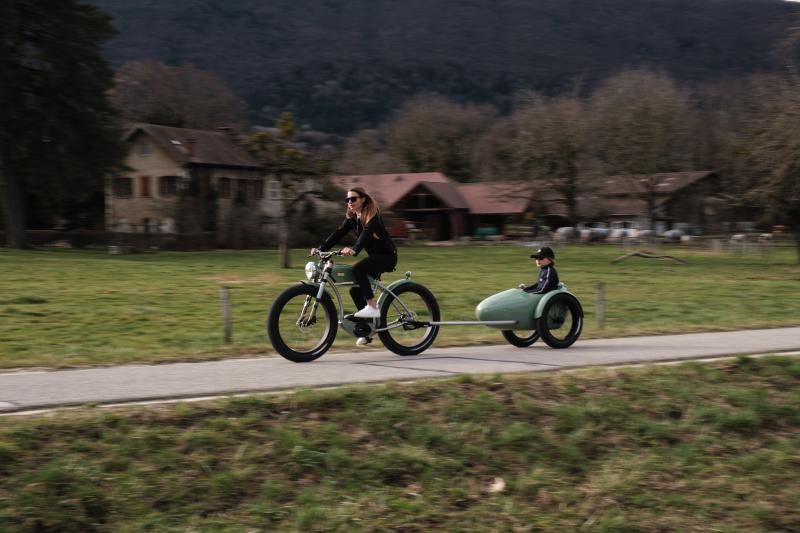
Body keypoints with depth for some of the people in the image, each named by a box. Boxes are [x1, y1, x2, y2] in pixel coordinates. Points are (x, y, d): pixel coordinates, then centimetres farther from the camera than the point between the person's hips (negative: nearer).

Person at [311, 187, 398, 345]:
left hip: (387, 255, -8)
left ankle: (373, 307, -24)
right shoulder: (352, 218, 7)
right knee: (355, 290, 0)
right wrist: (321, 248, -16)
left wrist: (354, 249, -50)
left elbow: (367, 233, -33)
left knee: (357, 269, -30)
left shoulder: (372, 215, -16)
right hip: (374, 256, 8)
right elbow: (338, 234, -2)